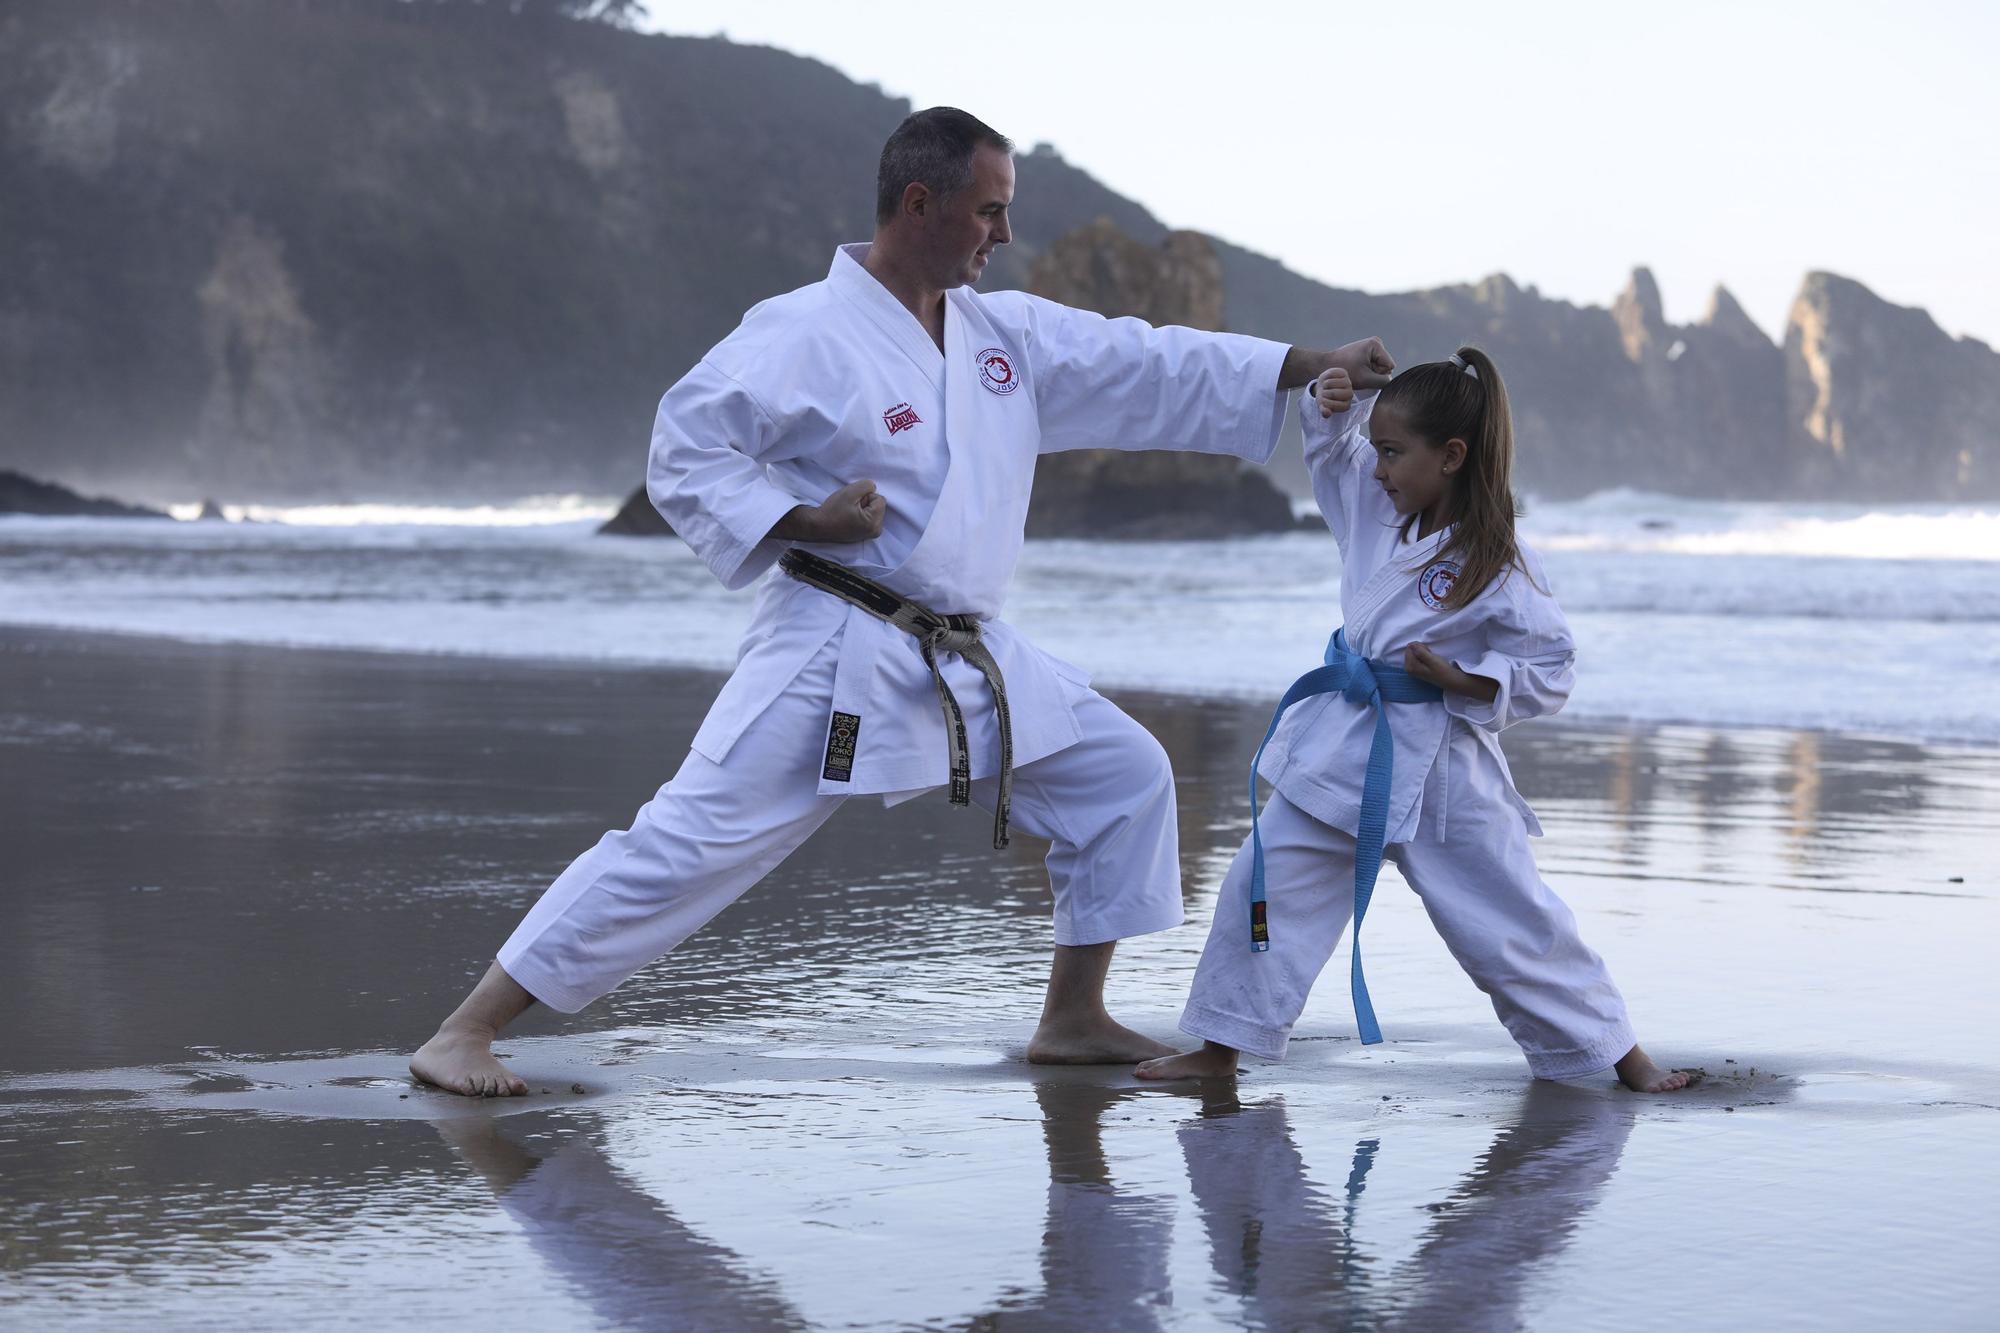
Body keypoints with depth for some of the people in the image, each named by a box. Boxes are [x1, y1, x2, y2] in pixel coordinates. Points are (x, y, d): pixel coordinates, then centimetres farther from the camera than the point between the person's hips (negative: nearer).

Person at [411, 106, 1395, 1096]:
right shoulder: (805, 334, -12)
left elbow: (1154, 369, 11)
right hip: (836, 655, -8)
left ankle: (1073, 1021, 21)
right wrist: (801, 520, -22)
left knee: (1122, 774, 8)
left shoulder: (1009, 335, 10)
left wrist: (1318, 366, 7)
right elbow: (683, 454, -10)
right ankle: (464, 1032, -8)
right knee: (692, 840, -13)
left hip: (972, 660, 8)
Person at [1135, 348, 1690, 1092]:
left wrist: (1460, 682, -24)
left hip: (1437, 765, -6)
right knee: (1265, 886, 3)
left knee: (1510, 920, 3)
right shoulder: (1378, 507, -1)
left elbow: (1550, 670, -13)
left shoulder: (1498, 568, -18)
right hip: (1344, 748, 6)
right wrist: (1333, 405, -8)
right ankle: (1220, 1050, 13)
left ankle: (1615, 1051, 19)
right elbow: (1330, 445, 14)